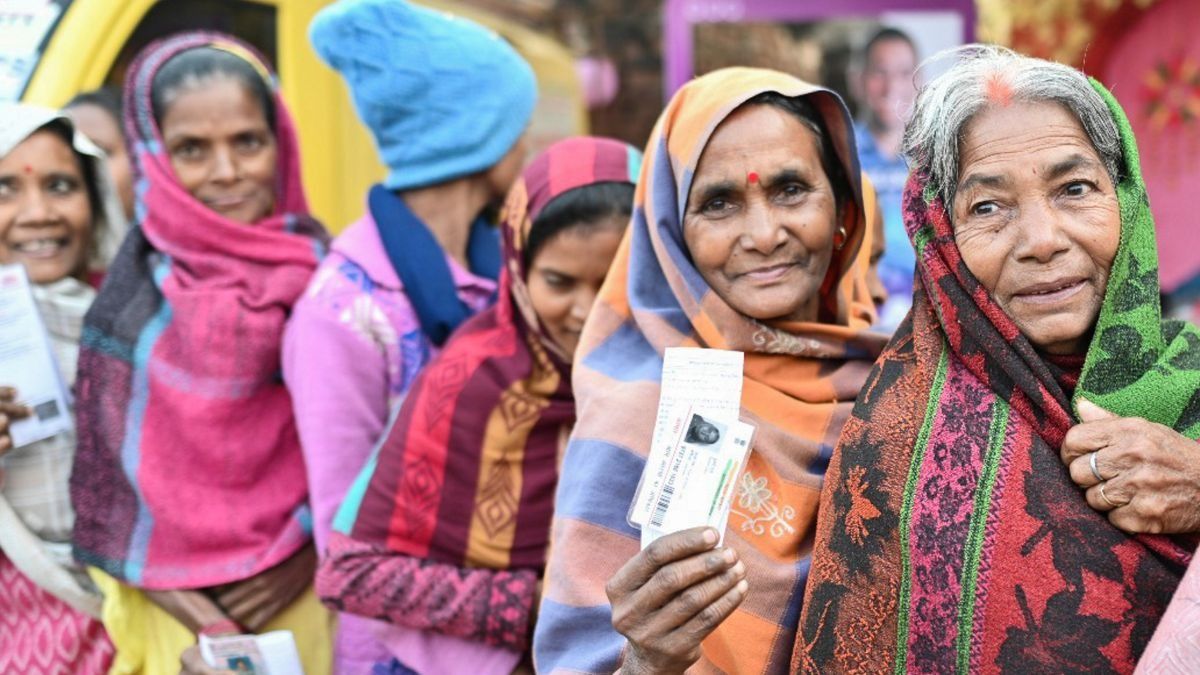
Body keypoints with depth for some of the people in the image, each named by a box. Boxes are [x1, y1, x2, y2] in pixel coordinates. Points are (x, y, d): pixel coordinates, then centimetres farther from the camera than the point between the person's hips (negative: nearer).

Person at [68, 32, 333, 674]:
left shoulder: (320, 266, -3)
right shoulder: (140, 283, -5)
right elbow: (104, 455, -3)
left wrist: (314, 549, -10)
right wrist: (158, 583, -11)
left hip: (307, 593, 1)